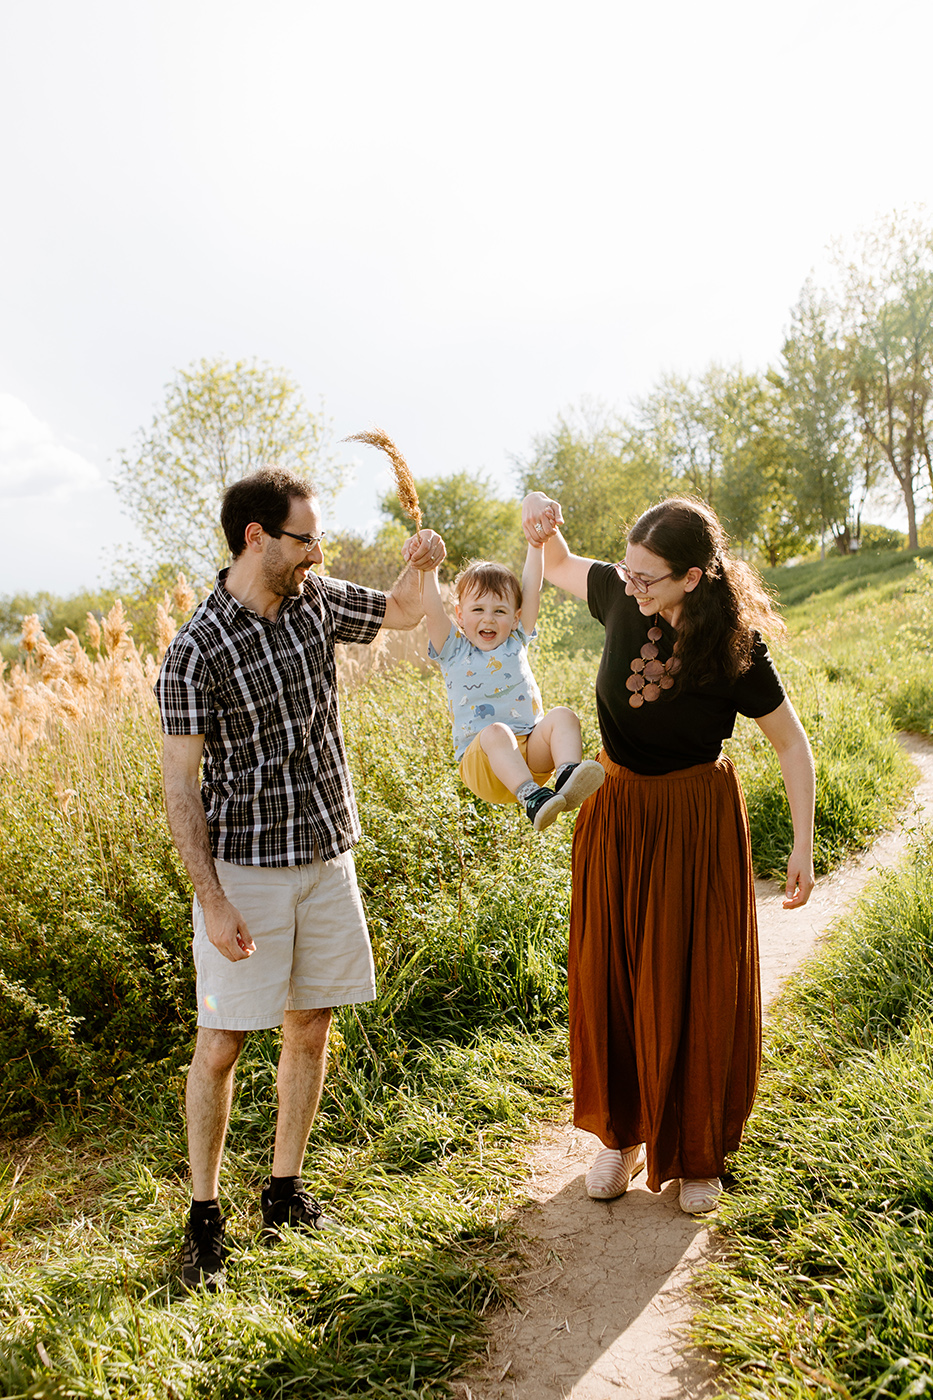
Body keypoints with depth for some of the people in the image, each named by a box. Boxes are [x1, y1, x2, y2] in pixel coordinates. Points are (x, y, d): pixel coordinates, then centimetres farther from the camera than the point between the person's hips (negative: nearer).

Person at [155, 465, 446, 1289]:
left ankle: (286, 1191, 29)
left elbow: (403, 615, 20)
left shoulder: (317, 600, 2)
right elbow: (180, 784, -13)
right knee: (223, 1040, 2)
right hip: (247, 865, -5)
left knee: (311, 1027, 12)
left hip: (327, 856, 6)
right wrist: (212, 899, -17)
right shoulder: (197, 651, -15)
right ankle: (204, 1214, 21)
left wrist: (419, 567, -3)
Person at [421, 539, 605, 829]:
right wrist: (428, 569, -17)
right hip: (480, 759, -3)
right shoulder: (454, 651, 8)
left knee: (562, 716, -23)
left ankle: (567, 776, -46)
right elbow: (432, 612, -8)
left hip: (531, 752, 3)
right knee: (495, 732, -35)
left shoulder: (515, 642, 16)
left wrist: (536, 546, 6)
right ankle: (531, 797, -51)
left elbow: (531, 590, 10)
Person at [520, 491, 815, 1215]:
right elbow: (561, 567, 11)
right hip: (616, 811, 4)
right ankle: (622, 1133, 31)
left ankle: (697, 1153, 27)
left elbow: (793, 745, -7)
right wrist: (543, 524, -11)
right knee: (612, 978, 12)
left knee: (695, 990, 7)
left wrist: (804, 845, -8)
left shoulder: (735, 650, -19)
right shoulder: (622, 597, -10)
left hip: (697, 824, -3)